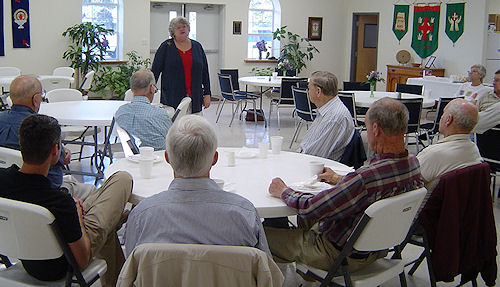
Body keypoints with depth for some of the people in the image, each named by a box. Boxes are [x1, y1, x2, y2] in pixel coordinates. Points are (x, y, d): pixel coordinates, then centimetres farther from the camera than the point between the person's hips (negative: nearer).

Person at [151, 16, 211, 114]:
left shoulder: (197, 46, 11)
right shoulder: (166, 47, 3)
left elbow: (205, 72, 12)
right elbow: (155, 70, 2)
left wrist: (207, 94, 7)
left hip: (195, 98, 2)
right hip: (172, 97, -2)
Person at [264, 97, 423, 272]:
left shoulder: (365, 178, -37)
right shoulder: (414, 164, -11)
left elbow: (310, 208, -28)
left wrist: (283, 192, -8)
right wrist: (339, 180, 18)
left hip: (341, 255, -9)